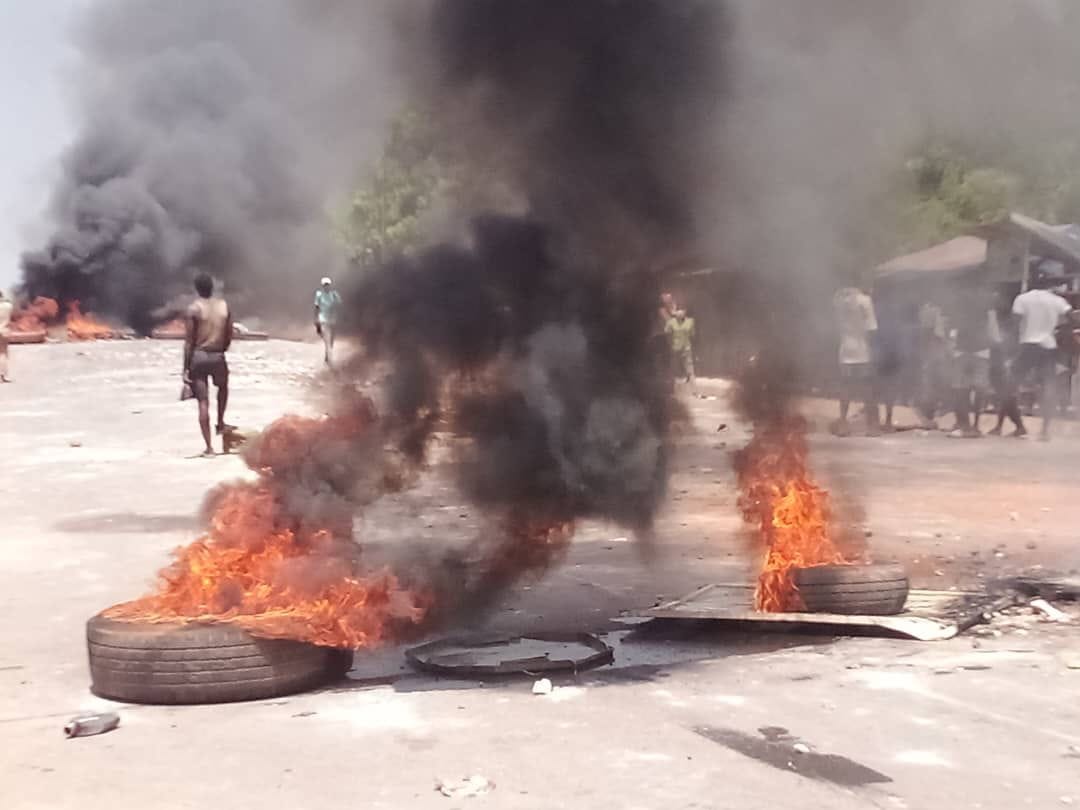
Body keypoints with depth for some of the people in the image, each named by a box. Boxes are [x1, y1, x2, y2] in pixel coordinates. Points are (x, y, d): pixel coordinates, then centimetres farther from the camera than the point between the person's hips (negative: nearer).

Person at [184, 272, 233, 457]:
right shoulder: (224, 306, 3)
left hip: (198, 356, -2)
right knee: (223, 387, 35)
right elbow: (229, 336, 6)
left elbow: (189, 341, -8)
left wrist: (186, 368, -6)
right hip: (218, 356, 2)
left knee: (203, 402, 0)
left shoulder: (193, 309, -6)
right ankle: (221, 424, 36)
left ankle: (209, 446, -1)